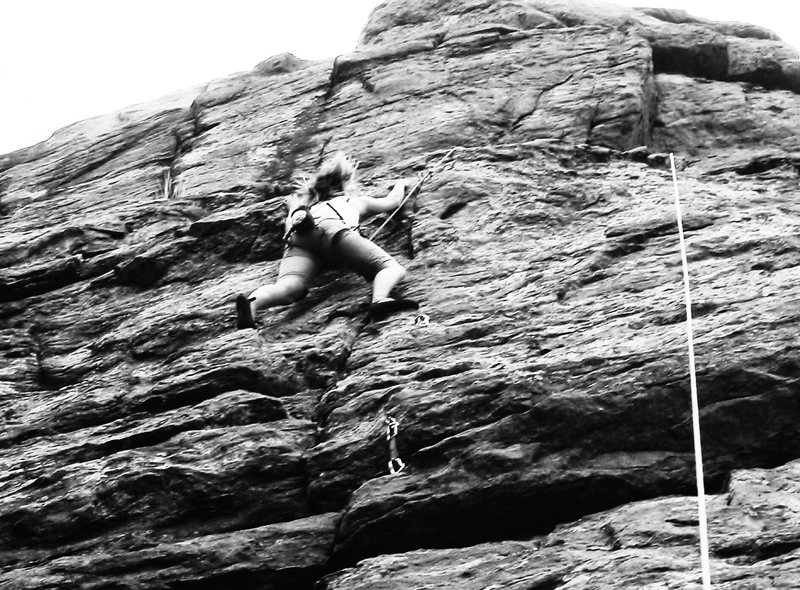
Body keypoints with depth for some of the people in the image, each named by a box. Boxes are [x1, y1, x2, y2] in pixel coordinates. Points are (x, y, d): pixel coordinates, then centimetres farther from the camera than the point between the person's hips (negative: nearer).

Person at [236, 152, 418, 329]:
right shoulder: (355, 200, 40)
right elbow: (393, 201, 55)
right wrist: (400, 184, 72)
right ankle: (380, 299, -45)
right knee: (392, 268, -9)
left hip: (297, 237, 3)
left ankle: (251, 304, -57)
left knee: (289, 287, -23)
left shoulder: (304, 201, 42)